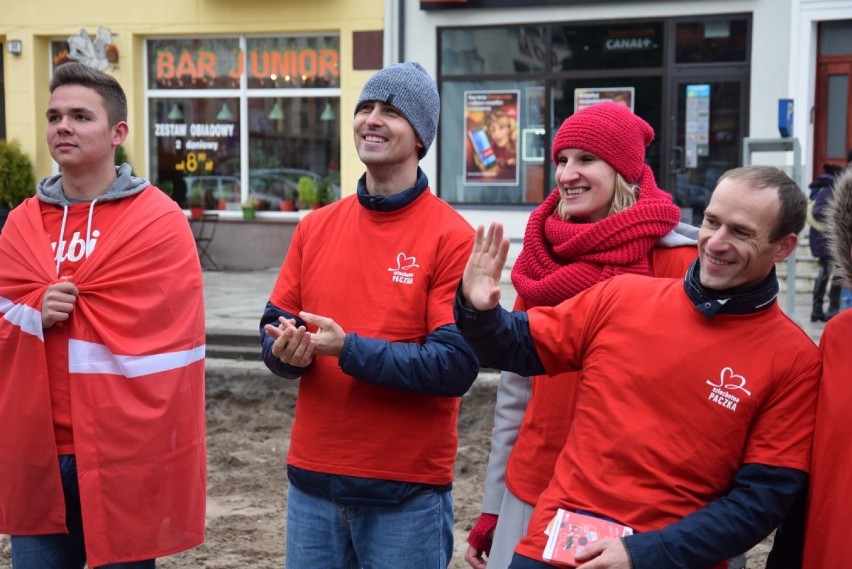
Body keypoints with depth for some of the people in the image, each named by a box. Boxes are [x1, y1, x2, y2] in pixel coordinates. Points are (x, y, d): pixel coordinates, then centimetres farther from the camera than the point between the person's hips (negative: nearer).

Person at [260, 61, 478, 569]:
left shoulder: (452, 237, -10)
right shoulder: (315, 227, 6)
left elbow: (456, 366, -16)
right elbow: (274, 327, 9)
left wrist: (350, 350, -23)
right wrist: (290, 351, -14)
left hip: (408, 490, -4)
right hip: (313, 479, 5)